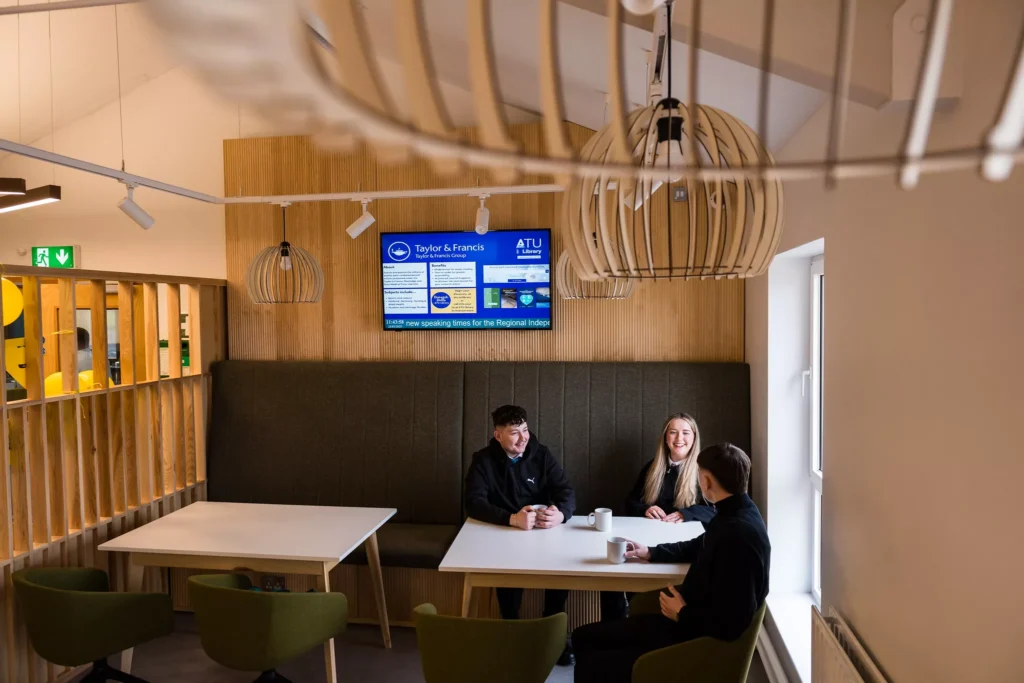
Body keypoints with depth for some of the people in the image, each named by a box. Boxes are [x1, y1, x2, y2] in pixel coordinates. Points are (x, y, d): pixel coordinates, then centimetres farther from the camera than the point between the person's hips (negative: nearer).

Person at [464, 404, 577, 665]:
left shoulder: (541, 455, -2)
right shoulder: (483, 460, -8)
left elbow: (567, 492, -8)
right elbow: (474, 502, -20)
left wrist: (560, 513, -33)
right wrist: (512, 519, -37)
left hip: (543, 530, 2)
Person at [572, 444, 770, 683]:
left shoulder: (739, 534, -28)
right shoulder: (734, 516, 5)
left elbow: (729, 623, -30)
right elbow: (698, 547, 26)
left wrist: (682, 615, -14)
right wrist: (651, 553, 18)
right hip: (687, 624, 10)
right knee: (583, 637, 9)